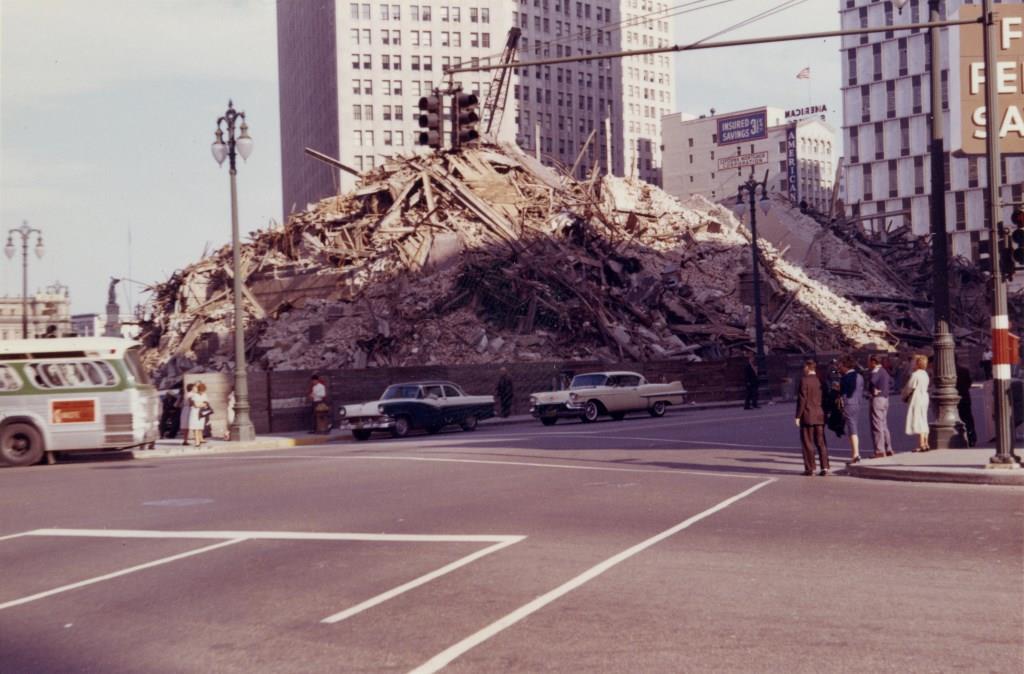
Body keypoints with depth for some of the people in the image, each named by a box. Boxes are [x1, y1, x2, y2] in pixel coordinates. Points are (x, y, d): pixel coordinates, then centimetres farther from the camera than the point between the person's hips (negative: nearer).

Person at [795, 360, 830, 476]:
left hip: (807, 416, -5)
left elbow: (802, 400, -14)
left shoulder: (804, 381, -12)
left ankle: (810, 468, 2)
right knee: (821, 443, 9)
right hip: (819, 415, 5)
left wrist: (798, 416, -9)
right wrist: (824, 413, 15)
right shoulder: (820, 380, 5)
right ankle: (825, 467, 5)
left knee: (808, 443, 2)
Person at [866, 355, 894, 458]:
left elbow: (872, 380, -35)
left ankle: (879, 450, -9)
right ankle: (888, 449, 19)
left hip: (877, 399, -10)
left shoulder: (876, 371, -14)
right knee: (884, 425, 16)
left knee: (877, 425, -7)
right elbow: (891, 382, 34)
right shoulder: (884, 371, 16)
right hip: (885, 398, 10)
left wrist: (875, 389, -18)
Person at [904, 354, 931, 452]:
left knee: (918, 422, -7)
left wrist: (904, 396, 8)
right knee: (923, 422, 13)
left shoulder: (915, 375, -17)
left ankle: (921, 445, -9)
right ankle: (925, 444, 15)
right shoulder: (925, 374, 11)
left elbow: (909, 388, -12)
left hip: (916, 400, -9)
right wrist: (907, 396, 14)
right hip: (924, 398, 9)